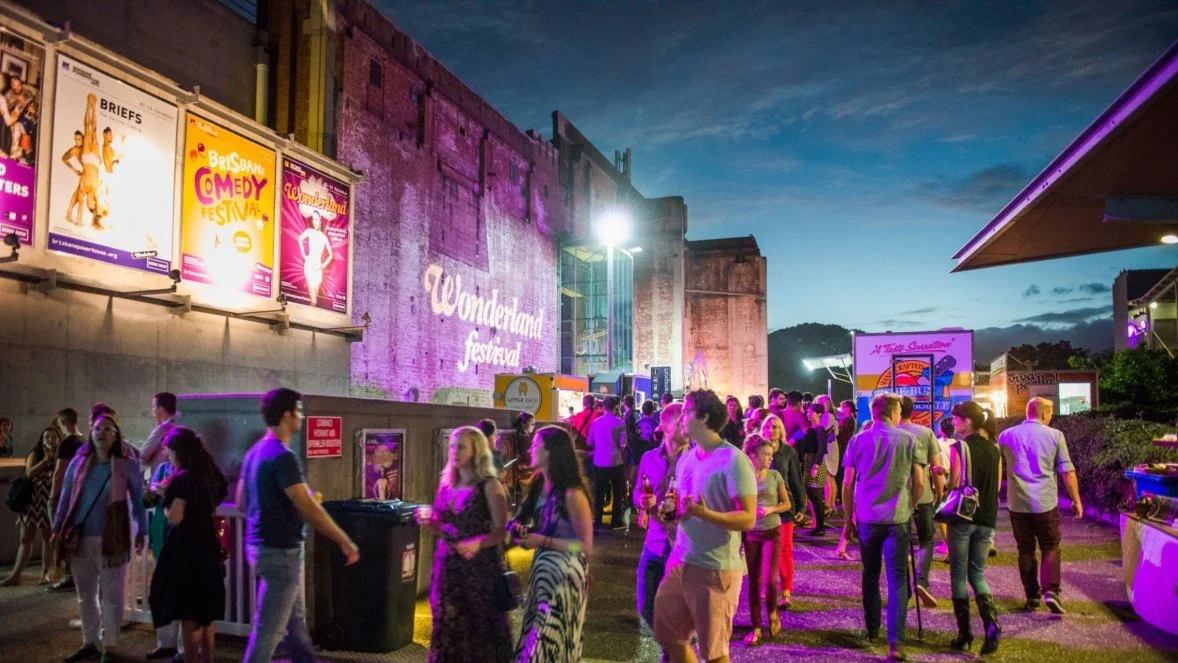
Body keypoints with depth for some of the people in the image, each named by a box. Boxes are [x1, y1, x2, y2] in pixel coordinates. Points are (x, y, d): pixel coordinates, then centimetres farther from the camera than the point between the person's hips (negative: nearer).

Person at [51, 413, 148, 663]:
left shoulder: (127, 465, -3)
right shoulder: (78, 462, 7)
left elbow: (138, 500, 2)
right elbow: (66, 498, 12)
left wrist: (141, 531, -1)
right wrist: (58, 528, 7)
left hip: (111, 538, -4)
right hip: (80, 537, 4)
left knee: (111, 594, 3)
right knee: (85, 595, 14)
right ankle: (89, 643, 27)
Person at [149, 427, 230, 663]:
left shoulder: (182, 478, -17)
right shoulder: (208, 473, 6)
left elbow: (174, 518, -20)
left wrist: (165, 497, -3)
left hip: (185, 550, -8)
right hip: (207, 547, 8)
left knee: (188, 613, 1)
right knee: (205, 612, 16)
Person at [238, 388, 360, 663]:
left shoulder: (256, 451, 9)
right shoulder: (282, 456, -22)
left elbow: (242, 502, 16)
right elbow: (309, 509, -24)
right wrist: (346, 542, -18)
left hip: (261, 545, 10)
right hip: (279, 551, -10)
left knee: (296, 619, 21)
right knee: (268, 627, 1)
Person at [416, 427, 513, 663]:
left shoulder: (489, 486, -10)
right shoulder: (446, 484, 7)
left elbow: (501, 531, -13)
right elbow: (444, 529, 13)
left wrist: (477, 543, -30)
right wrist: (429, 522, -7)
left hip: (480, 566, -5)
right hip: (448, 566, 5)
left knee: (480, 627, 2)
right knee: (448, 627, 11)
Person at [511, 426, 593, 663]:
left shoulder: (572, 494, -20)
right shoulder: (539, 486, 5)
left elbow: (585, 547, -17)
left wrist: (542, 541, -20)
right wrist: (524, 531, -2)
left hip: (565, 575, -8)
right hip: (542, 570, 8)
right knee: (535, 643, 16)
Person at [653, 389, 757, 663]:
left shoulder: (734, 461, -15)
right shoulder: (685, 459, 10)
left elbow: (748, 518, -19)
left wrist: (706, 514, -32)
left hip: (716, 568, -8)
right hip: (680, 562, 8)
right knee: (668, 635, 17)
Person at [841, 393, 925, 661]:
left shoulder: (857, 440, 3)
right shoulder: (908, 439, -1)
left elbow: (848, 484, 2)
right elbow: (919, 484, 0)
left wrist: (848, 517, 11)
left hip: (866, 517, 2)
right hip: (898, 518, -1)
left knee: (870, 574, 17)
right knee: (897, 578, 0)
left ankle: (872, 629, 27)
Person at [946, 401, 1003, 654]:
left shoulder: (959, 448, -10)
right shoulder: (994, 450, 6)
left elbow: (954, 484, -11)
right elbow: (997, 487, 11)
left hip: (962, 518, -5)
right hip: (987, 520, 5)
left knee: (959, 574, 6)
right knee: (977, 574, 14)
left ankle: (964, 633, 7)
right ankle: (991, 623, -7)